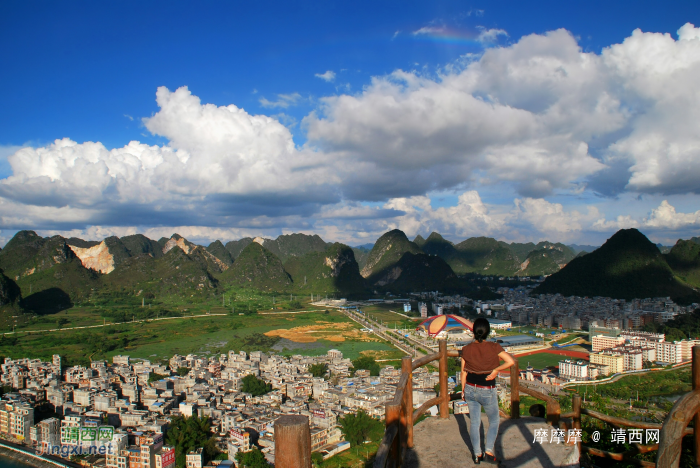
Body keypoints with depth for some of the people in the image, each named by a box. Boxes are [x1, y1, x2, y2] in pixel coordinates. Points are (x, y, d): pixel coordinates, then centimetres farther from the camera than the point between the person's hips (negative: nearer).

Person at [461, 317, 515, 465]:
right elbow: (511, 361, -21)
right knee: (494, 421, 19)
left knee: (474, 422, 15)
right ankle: (489, 451, 10)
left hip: (470, 389, 3)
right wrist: (496, 370, -10)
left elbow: (463, 372, 0)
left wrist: (463, 390, 12)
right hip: (487, 392, -2)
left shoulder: (467, 349, -8)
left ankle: (477, 454, 22)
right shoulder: (493, 347, -15)